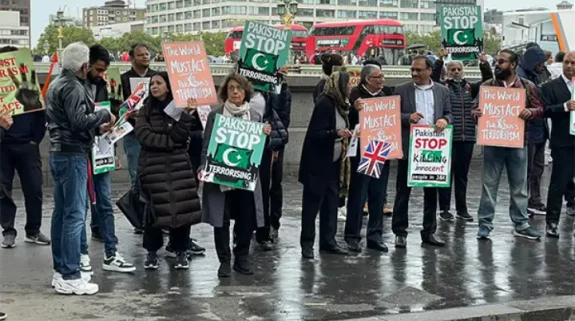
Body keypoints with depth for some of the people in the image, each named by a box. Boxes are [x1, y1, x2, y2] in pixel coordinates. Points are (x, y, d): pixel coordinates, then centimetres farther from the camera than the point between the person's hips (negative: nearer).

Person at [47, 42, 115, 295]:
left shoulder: (56, 84, 16)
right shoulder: (73, 87, -15)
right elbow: (79, 121, -24)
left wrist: (97, 127, 16)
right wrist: (104, 115, -10)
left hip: (58, 153, 11)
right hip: (73, 155, -10)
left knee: (61, 213, 13)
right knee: (75, 215, -8)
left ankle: (60, 271, 20)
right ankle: (70, 277, -7)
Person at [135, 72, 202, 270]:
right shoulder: (145, 110, 6)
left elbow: (179, 136, -6)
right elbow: (144, 136, -8)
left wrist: (187, 114, -17)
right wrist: (170, 142, -10)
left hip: (178, 164, 0)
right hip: (152, 165, 0)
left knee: (182, 207, -3)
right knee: (154, 209, 0)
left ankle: (181, 251, 10)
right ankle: (152, 252, 14)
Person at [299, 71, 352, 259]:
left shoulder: (340, 104, 9)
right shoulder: (324, 104, -16)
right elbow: (315, 134, -21)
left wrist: (348, 134, 5)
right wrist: (336, 133, -33)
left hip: (334, 162, 8)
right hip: (318, 163, -8)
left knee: (331, 202, 10)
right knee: (312, 203, 0)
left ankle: (328, 241, 18)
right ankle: (307, 243, 7)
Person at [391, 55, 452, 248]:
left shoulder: (442, 91, 10)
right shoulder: (401, 91, 3)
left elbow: (449, 114, 10)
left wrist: (444, 120, -13)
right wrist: (408, 117, -17)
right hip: (408, 149, -2)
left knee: (431, 192, 9)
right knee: (403, 191, 2)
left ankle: (429, 232, 18)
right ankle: (400, 232, 9)